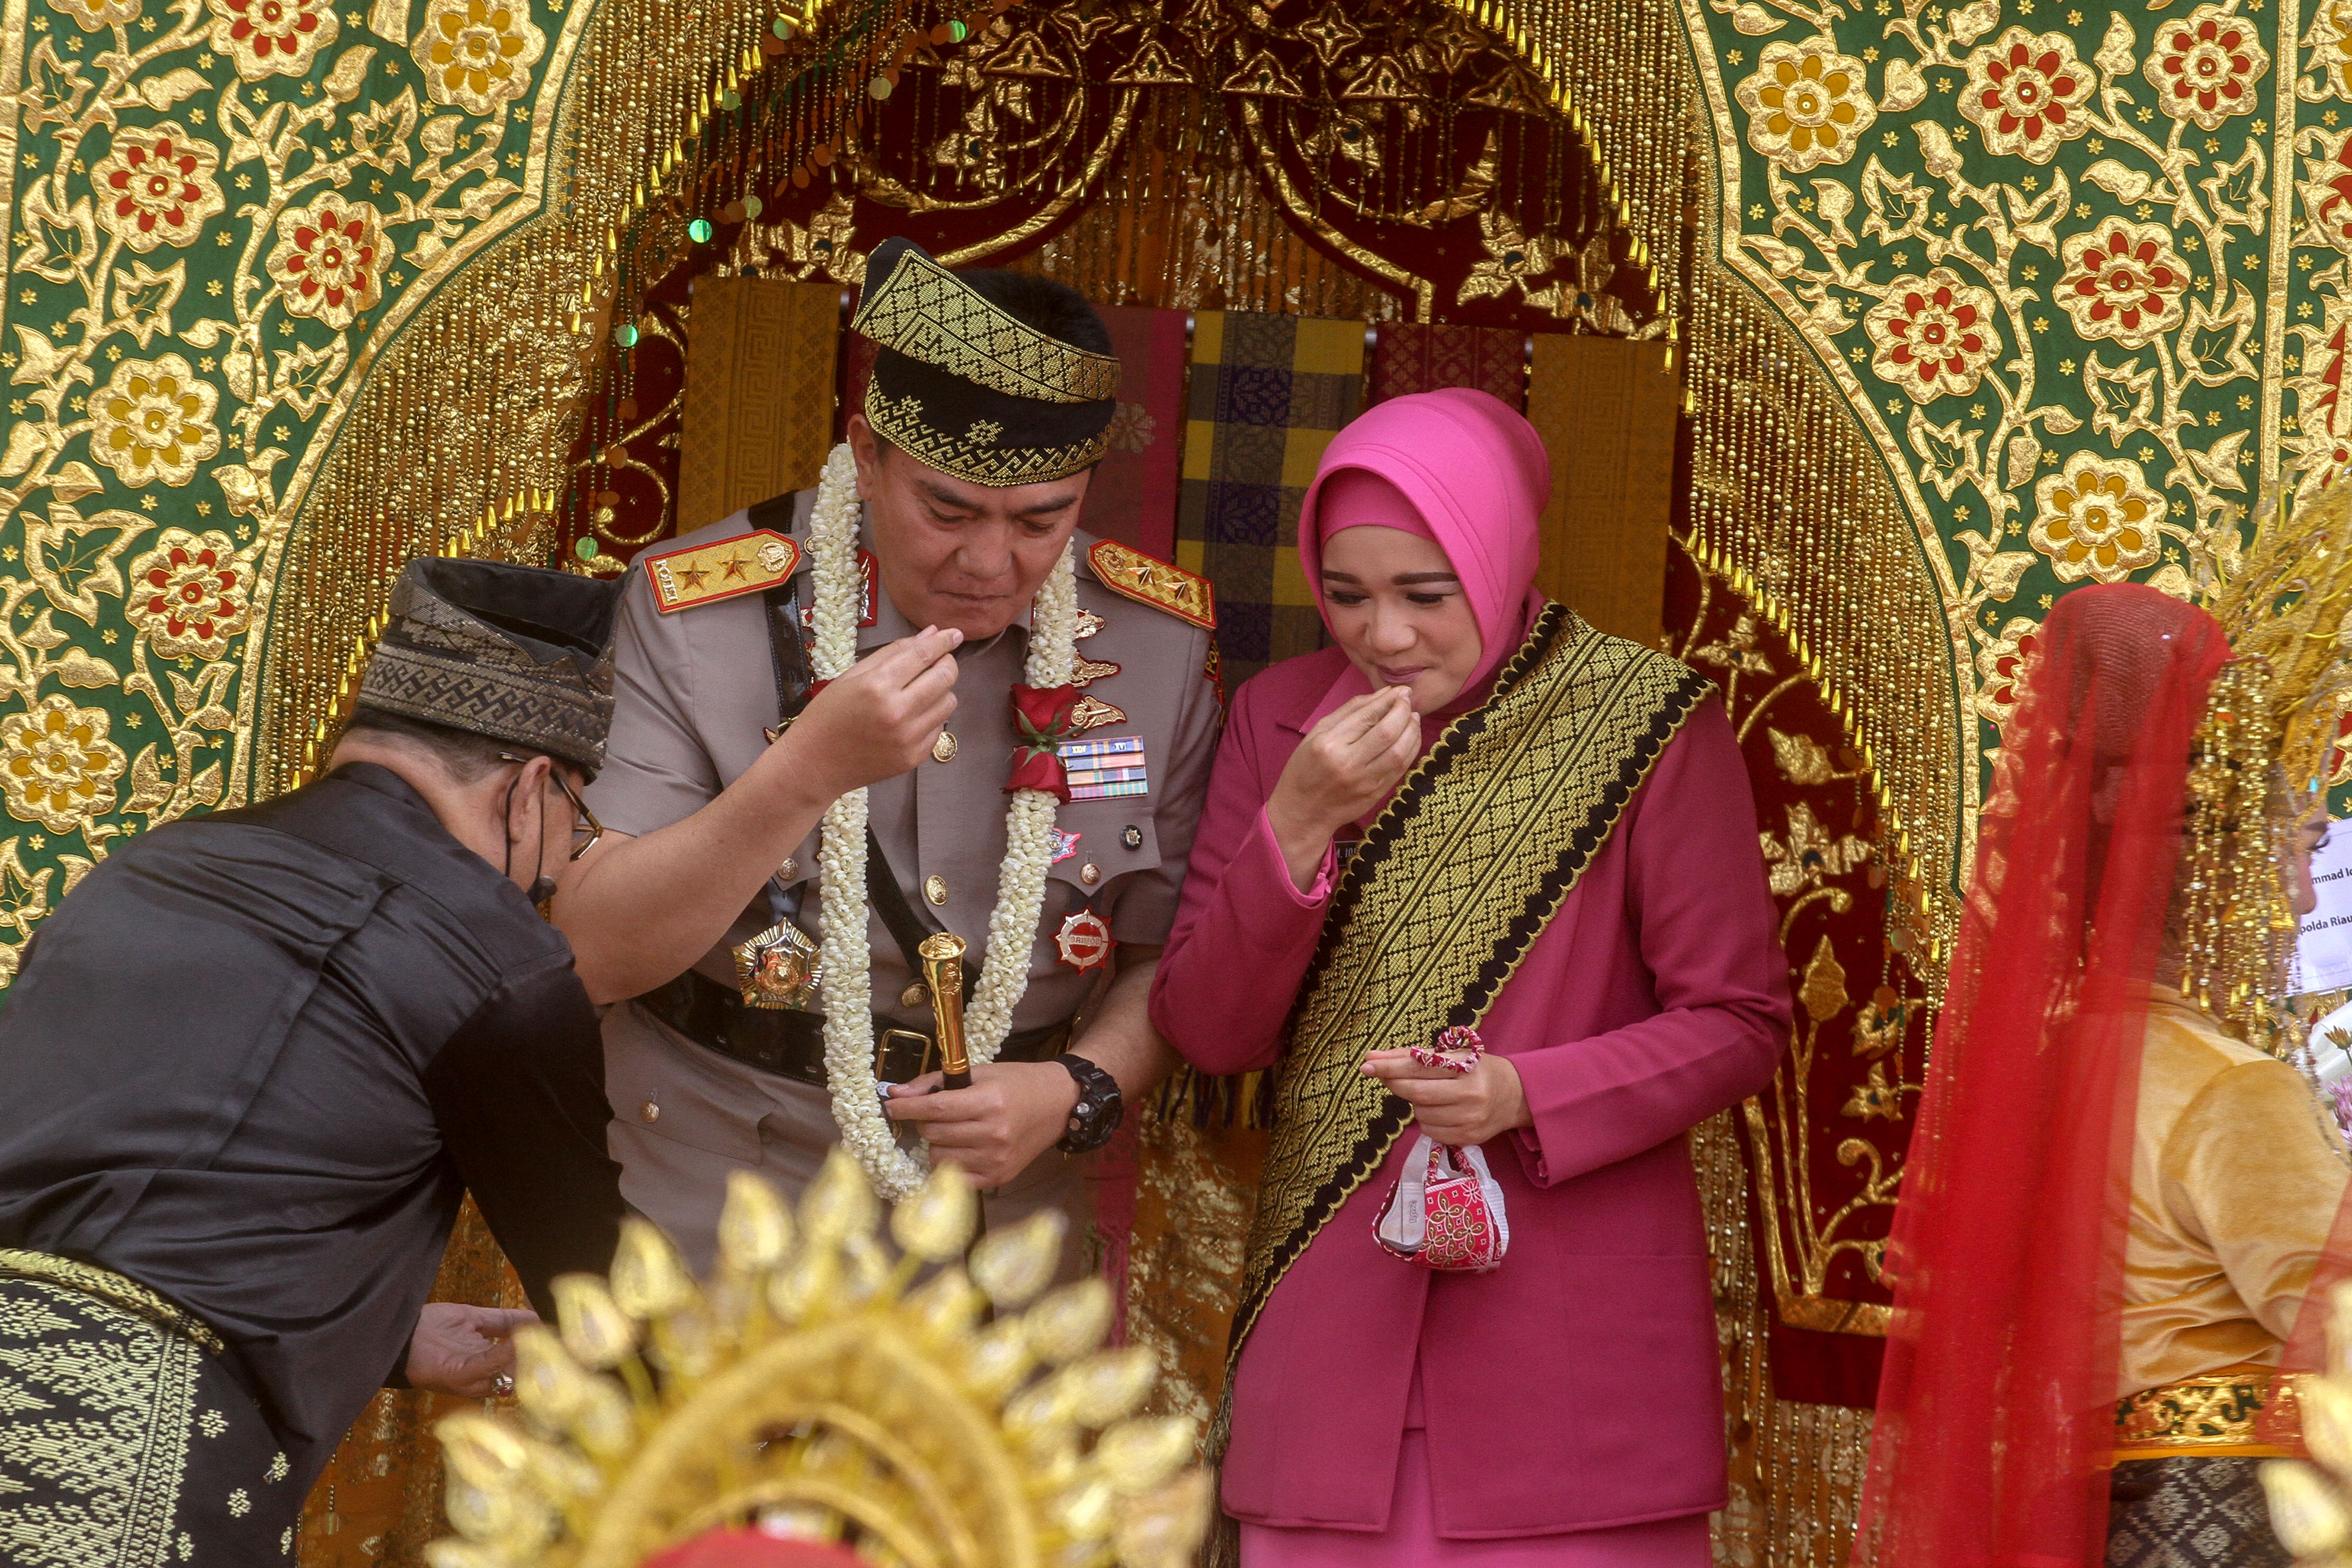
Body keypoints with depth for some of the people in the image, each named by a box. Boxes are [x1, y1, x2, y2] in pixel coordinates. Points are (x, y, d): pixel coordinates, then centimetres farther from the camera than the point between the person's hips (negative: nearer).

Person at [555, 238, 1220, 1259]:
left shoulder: (1152, 638, -3)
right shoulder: (697, 610, -12)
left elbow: (1172, 956, 4)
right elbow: (596, 955, -17)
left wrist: (1080, 1092, -16)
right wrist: (809, 771, -29)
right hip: (708, 1225, -2)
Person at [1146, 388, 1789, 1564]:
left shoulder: (1647, 727, -5)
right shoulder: (1282, 720, 6)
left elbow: (1739, 1022, -3)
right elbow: (1205, 1034, 2)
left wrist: (1527, 1096, -18)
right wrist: (1300, 824, -12)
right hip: (1329, 1324, 3)